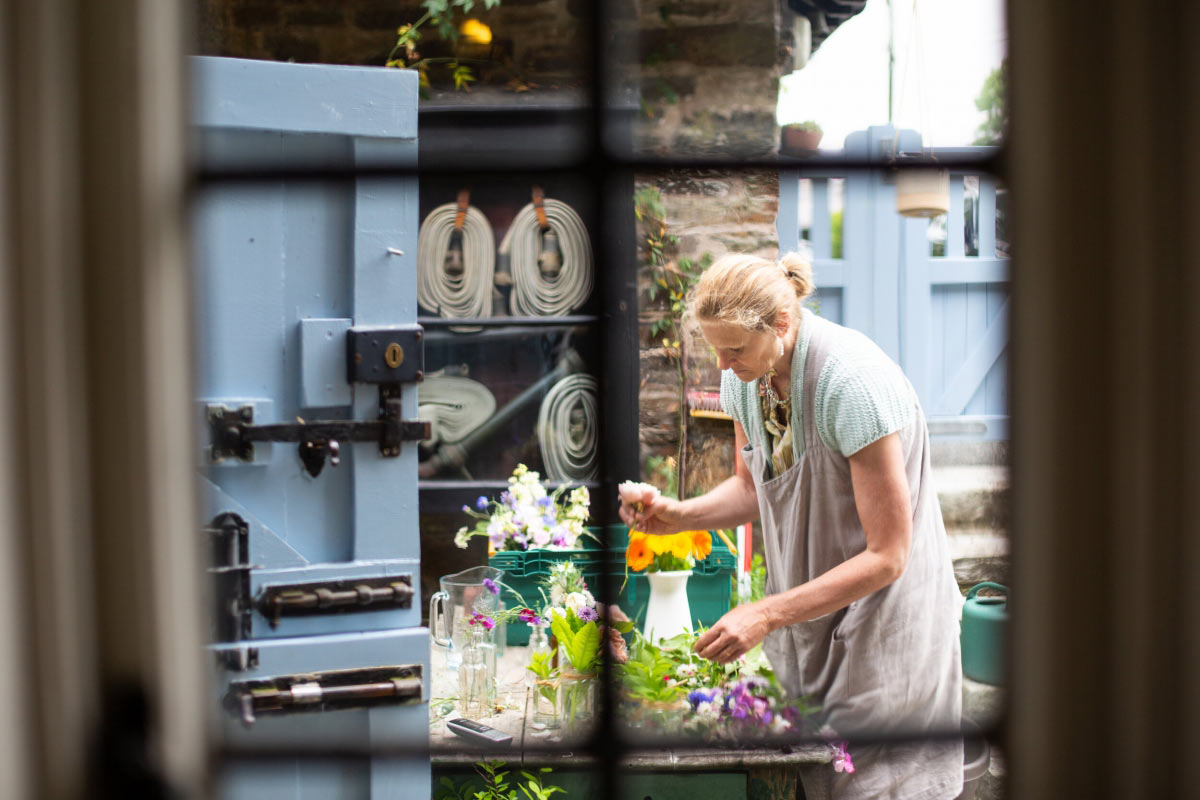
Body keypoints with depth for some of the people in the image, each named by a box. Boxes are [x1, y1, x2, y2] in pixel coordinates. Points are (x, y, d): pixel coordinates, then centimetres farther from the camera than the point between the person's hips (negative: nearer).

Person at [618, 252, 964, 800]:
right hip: (804, 600, 6)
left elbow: (886, 556, -25)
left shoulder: (854, 382, -28)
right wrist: (680, 515, -9)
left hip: (881, 603, -6)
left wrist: (767, 614, -29)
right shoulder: (745, 374, -7)